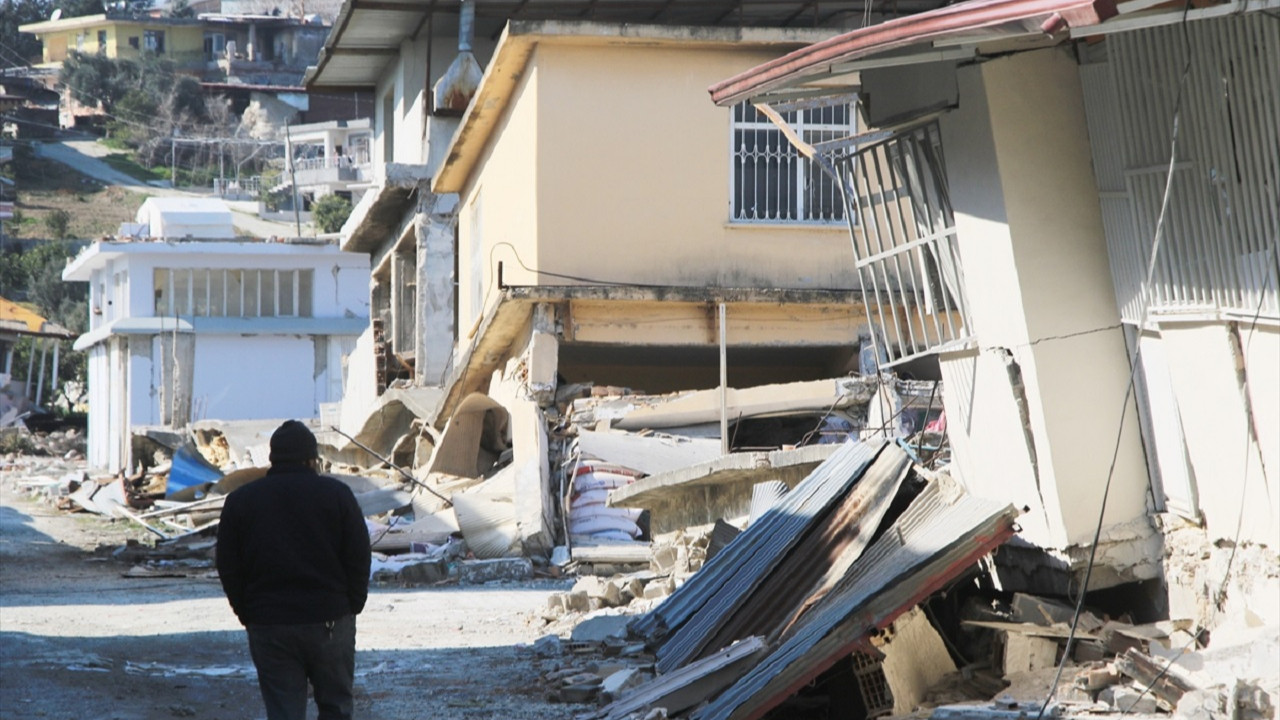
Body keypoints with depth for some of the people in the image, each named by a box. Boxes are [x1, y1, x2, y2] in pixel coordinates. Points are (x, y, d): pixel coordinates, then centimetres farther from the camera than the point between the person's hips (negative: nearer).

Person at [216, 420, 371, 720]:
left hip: (268, 626, 1)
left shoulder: (240, 500, 4)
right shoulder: (337, 495, 0)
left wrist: (247, 615, 12)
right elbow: (359, 559, -1)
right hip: (330, 620, -1)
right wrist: (351, 606, 9)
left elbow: (228, 568, 5)